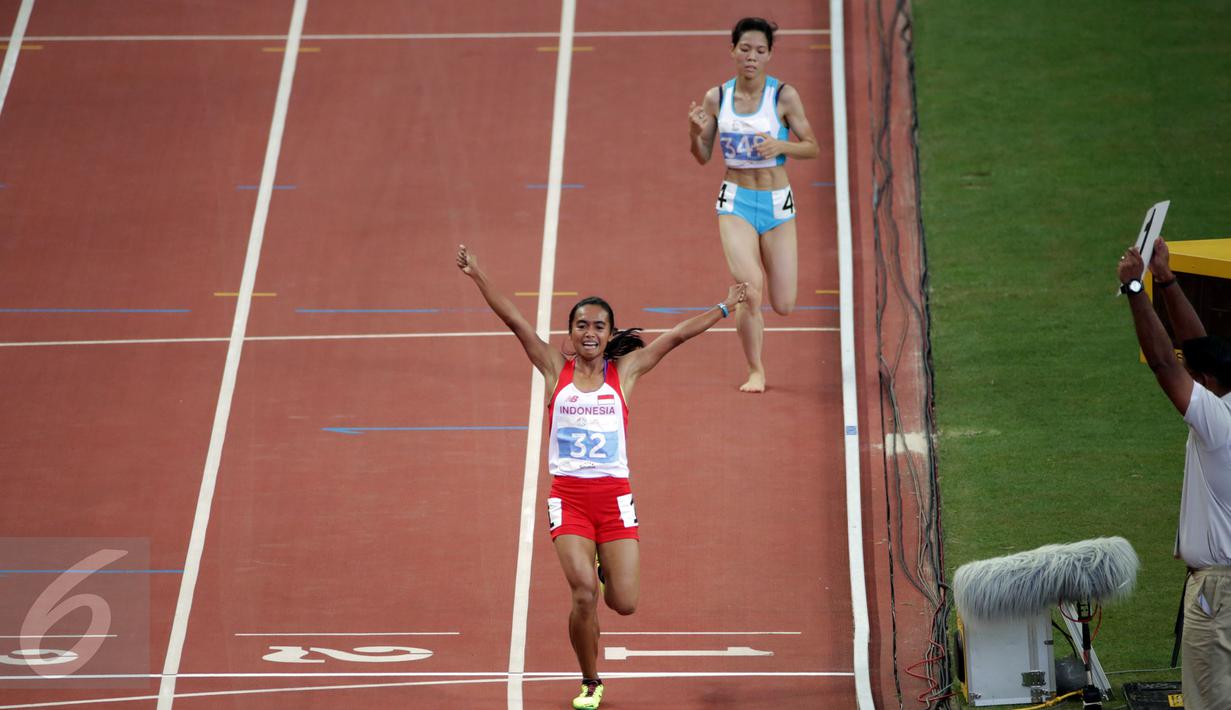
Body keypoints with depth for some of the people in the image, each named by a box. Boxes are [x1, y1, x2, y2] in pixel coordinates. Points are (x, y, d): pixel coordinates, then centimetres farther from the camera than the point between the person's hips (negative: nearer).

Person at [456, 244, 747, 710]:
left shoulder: (624, 371, 5)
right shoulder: (556, 370, 4)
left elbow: (677, 336, 4)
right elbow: (515, 321, -2)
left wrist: (724, 309, 4)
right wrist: (478, 277, -9)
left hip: (614, 496, 1)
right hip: (568, 495, -1)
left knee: (624, 603, -3)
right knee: (583, 595, -14)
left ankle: (603, 569, 34)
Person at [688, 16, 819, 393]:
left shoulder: (784, 96, -6)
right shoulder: (716, 98, -1)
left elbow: (812, 147, -1)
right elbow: (703, 157, 7)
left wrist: (781, 146, -20)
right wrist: (695, 132, -14)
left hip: (777, 205, 0)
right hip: (735, 202, 0)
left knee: (783, 305, 1)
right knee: (749, 288, -21)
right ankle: (756, 371, -3)